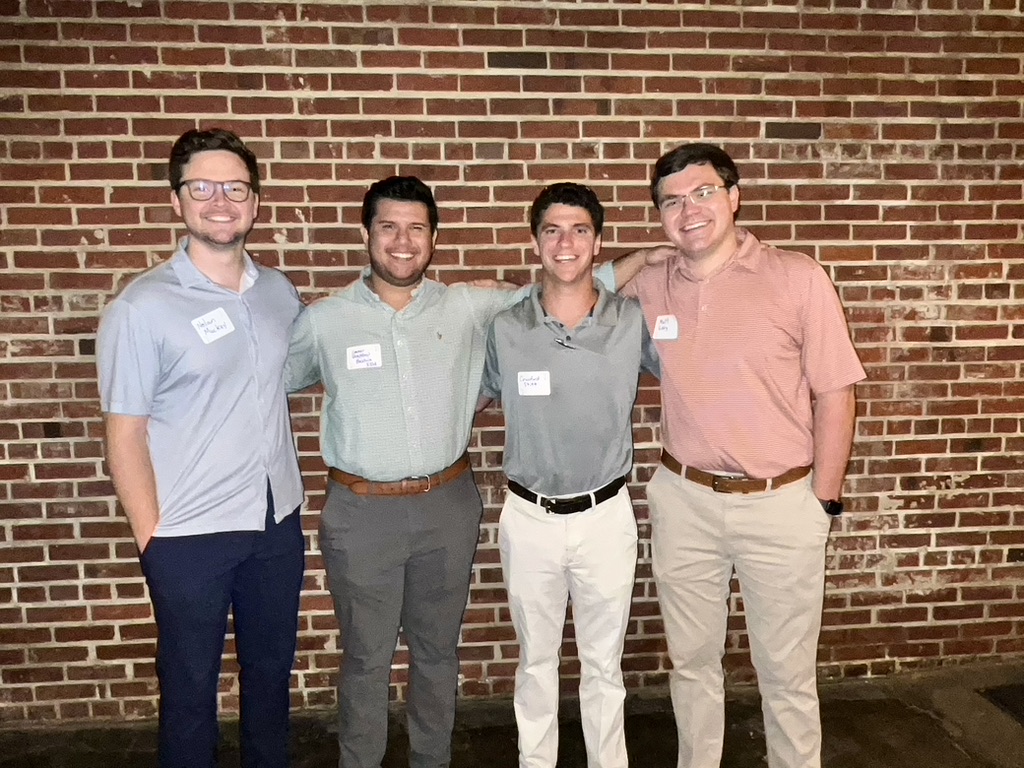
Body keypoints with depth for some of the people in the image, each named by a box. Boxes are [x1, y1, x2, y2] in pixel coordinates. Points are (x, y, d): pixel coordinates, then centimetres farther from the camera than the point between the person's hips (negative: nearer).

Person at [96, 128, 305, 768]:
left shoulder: (279, 291, 2)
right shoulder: (143, 308, -13)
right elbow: (126, 436, -10)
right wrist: (152, 539, -10)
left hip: (278, 522, 5)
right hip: (190, 536, -4)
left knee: (271, 671, 22)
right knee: (190, 685, 15)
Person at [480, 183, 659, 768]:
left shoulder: (633, 322, -7)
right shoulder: (505, 328, -6)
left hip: (606, 515, 0)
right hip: (529, 518, 1)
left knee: (604, 662, 17)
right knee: (536, 659, 19)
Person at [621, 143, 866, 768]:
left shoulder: (798, 278, -9)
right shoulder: (649, 286, 0)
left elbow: (834, 393, -6)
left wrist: (824, 500, -6)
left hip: (780, 502, -2)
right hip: (684, 500, 3)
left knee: (786, 671, 13)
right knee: (692, 660, 18)